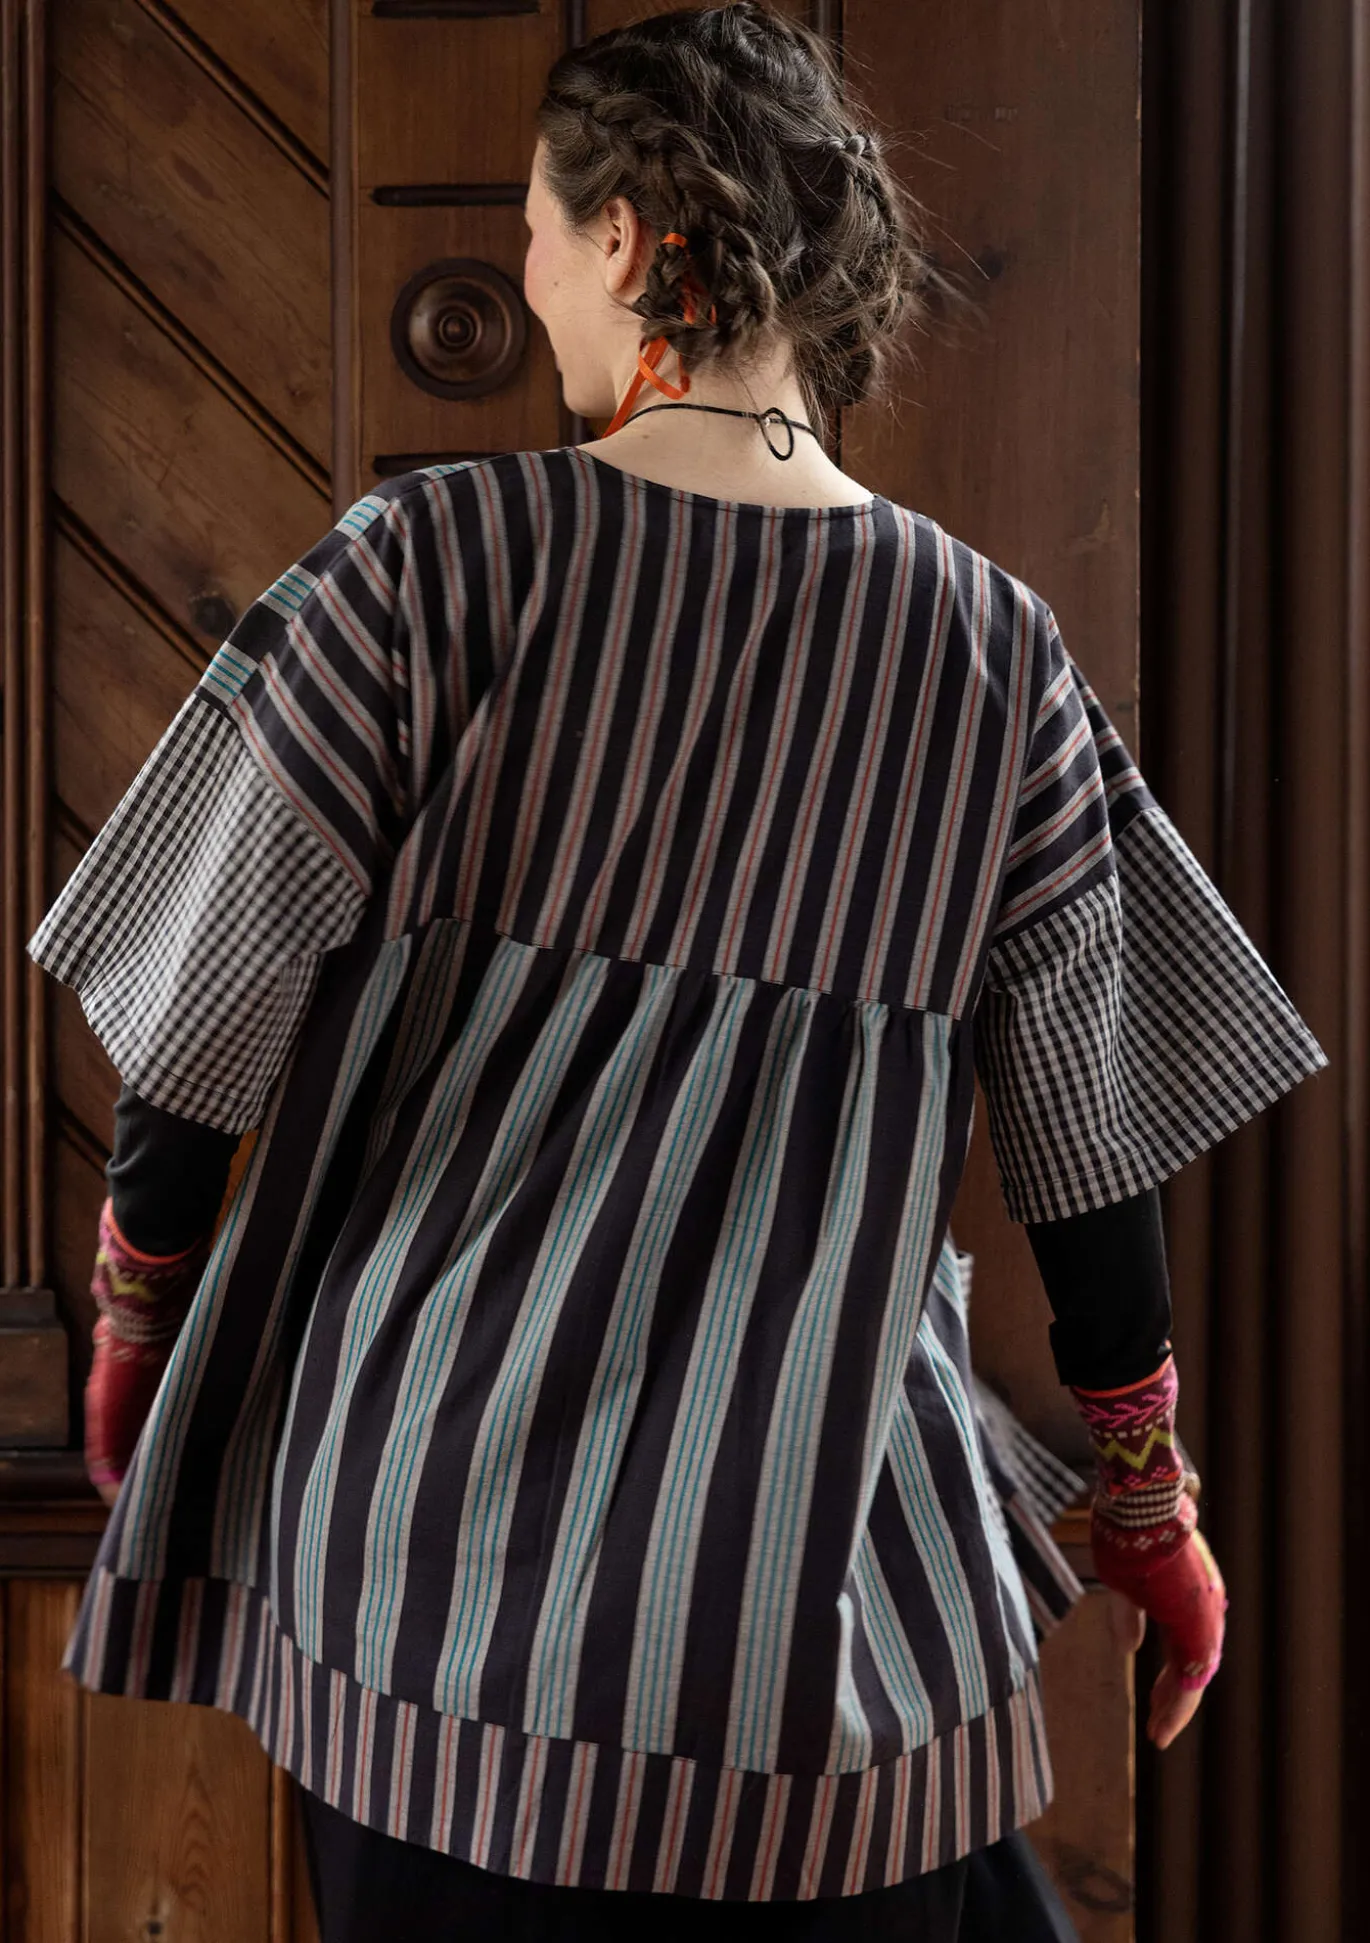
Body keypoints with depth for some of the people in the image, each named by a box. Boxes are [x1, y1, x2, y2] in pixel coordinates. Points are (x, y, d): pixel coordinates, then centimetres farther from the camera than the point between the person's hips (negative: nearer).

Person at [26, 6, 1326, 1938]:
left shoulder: (437, 556, -9)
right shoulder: (993, 645, -3)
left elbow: (225, 983, -5)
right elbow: (1097, 1127, 1)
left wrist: (133, 1324, 11)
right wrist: (1154, 1502, 12)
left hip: (438, 1541, 0)